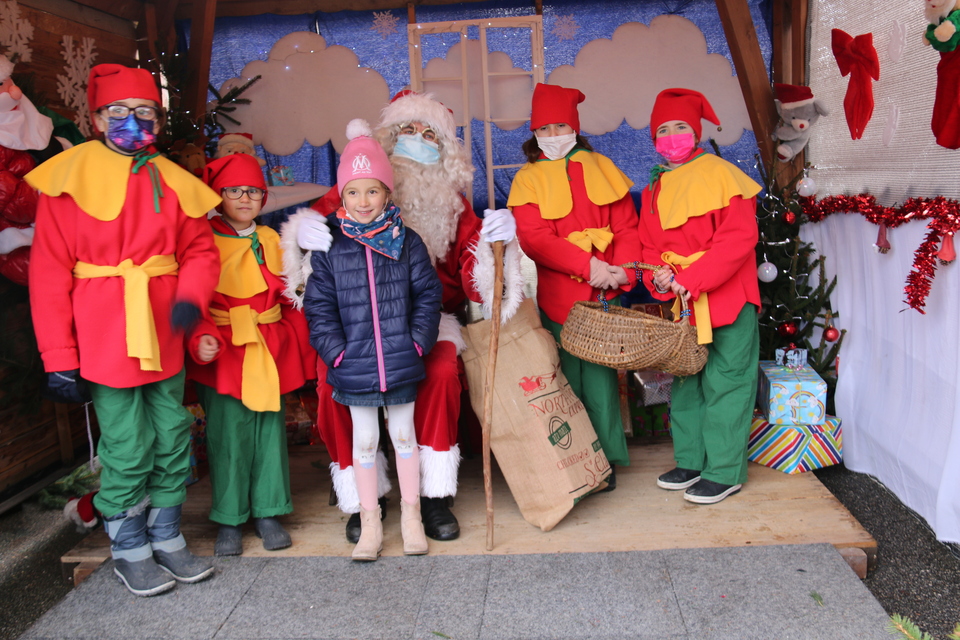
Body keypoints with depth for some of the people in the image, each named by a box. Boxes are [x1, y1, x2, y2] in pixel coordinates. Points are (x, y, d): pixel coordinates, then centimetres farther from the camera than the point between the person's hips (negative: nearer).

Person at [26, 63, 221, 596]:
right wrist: (59, 357, -10)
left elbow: (200, 250, 9)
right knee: (127, 450, 2)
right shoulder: (69, 176, -4)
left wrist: (191, 296, -14)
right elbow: (50, 273, -6)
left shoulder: (172, 182, 7)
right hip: (105, 343, -4)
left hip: (164, 339, 4)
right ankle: (130, 552, 24)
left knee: (172, 443, 12)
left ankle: (167, 540, 32)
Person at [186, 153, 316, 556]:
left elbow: (289, 298, 17)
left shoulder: (272, 241, 12)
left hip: (269, 352, 4)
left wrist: (300, 344, 12)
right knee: (227, 436, 0)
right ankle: (229, 520, 15)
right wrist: (202, 338, -22)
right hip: (223, 355, -4)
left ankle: (268, 512, 21)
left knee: (270, 431, 7)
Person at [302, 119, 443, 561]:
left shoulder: (407, 242, 0)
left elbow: (428, 295, 2)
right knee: (364, 440, 11)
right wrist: (335, 350, -8)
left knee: (404, 435, 13)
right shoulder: (329, 248, -1)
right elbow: (319, 306, 0)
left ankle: (411, 516, 29)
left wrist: (418, 342, -6)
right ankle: (370, 524, 25)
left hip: (401, 361, 0)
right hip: (354, 366, 0)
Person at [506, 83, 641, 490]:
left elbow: (626, 224, 8)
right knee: (569, 377, 2)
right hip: (557, 294, -1)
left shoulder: (600, 168, 13)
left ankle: (606, 459, 14)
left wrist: (623, 269, -9)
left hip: (605, 291, 1)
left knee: (601, 375, 1)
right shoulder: (528, 180, 6)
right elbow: (534, 238, -7)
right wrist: (587, 265, -16)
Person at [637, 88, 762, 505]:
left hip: (727, 300, -7)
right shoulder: (654, 190, 12)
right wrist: (659, 276, -7)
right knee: (685, 384, 14)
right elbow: (649, 244, 15)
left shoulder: (720, 174, -8)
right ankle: (691, 461, 28)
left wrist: (691, 279, -21)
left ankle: (725, 472, 10)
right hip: (679, 305, 7)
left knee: (725, 385, -1)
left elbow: (739, 237, -17)